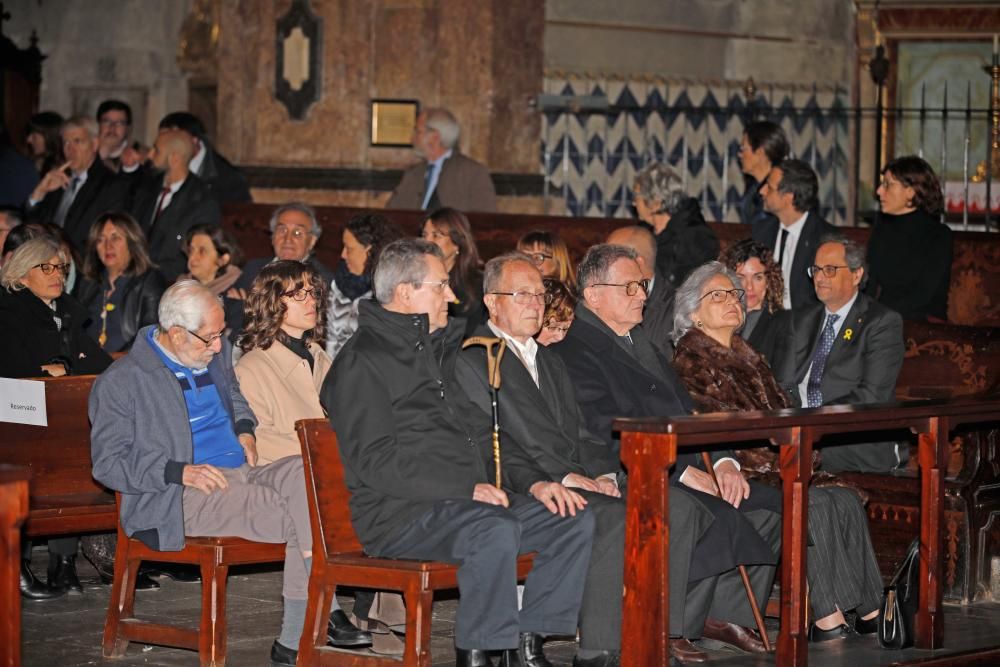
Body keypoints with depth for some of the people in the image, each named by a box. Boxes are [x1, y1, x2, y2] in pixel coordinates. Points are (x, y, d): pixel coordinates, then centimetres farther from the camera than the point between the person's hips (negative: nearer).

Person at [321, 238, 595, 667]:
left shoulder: (436, 352, 23)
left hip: (467, 500, 9)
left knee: (576, 520, -7)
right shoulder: (361, 362, -6)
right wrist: (465, 488, -22)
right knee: (496, 530, -35)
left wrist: (532, 482, 7)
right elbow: (376, 461, -16)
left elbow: (480, 433, 25)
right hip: (399, 514, -9)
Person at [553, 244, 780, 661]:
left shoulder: (642, 342, 23)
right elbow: (610, 438, -17)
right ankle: (668, 629, -17)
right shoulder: (575, 353, -8)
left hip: (680, 473, 9)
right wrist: (684, 473, -20)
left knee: (767, 504, -7)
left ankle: (724, 612, 3)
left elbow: (686, 412, 20)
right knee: (712, 515, -31)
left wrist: (722, 462, 1)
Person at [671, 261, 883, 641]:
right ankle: (827, 617, -27)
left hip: (772, 469, 8)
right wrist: (780, 467, -16)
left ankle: (868, 609, -17)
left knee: (846, 502, -16)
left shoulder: (747, 357, 22)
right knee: (815, 504, -28)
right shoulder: (691, 361, -4)